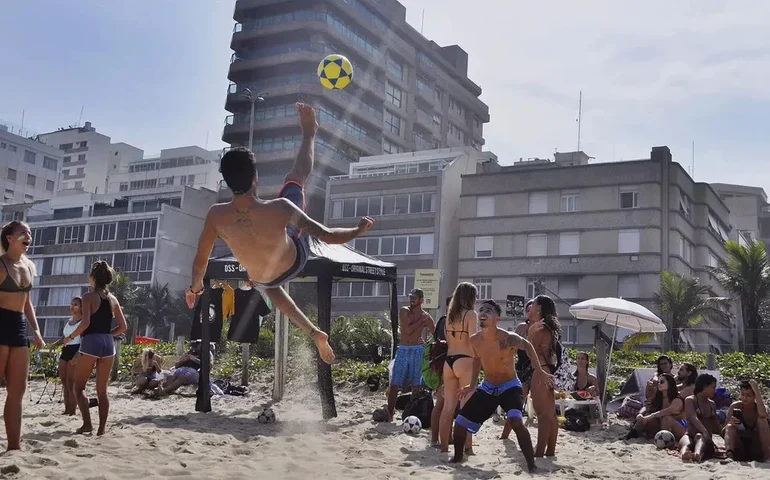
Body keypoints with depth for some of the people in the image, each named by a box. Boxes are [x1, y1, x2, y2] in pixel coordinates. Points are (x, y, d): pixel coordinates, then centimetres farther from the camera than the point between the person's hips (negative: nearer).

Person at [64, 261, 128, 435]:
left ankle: (87, 423, -10)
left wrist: (71, 337, -1)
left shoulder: (89, 297, -5)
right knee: (102, 390, 9)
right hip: (108, 343, 5)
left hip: (91, 342, -5)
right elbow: (122, 327, 9)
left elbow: (85, 323, -15)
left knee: (79, 387, 5)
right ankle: (101, 429, 6)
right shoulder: (113, 299, 11)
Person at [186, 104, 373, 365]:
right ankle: (309, 133, 39)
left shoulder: (216, 216, -31)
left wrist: (195, 287, 6)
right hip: (296, 258, -1)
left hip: (264, 279, 2)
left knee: (270, 286, 43)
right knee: (294, 179, 13)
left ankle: (314, 333, 36)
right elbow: (327, 236, -31)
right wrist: (358, 229, -11)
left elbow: (200, 262, -16)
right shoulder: (278, 208, -38)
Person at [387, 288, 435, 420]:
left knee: (416, 385, 0)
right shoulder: (404, 311, 4)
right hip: (402, 350, 1)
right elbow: (407, 330, -9)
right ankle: (389, 413, 0)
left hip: (417, 351, -1)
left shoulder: (426, 317, 5)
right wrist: (421, 321, -7)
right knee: (394, 384, -3)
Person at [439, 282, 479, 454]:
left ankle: (444, 447, 11)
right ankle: (467, 447, -1)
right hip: (465, 361, -6)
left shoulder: (450, 315, 13)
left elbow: (447, 340, 14)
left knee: (448, 406, 8)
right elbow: (473, 342, -14)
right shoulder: (471, 314, -6)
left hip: (448, 361, 6)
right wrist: (478, 363, -11)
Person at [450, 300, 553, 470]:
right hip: (487, 387, 5)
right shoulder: (474, 341, -9)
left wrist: (539, 371, -24)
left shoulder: (508, 338, -28)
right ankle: (457, 458, 27)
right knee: (460, 423, 3)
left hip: (510, 386, -5)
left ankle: (531, 466, -23)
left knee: (516, 421, -32)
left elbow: (528, 346, -17)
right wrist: (473, 385, 13)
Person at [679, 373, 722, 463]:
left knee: (699, 436, -34)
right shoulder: (690, 400, 4)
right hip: (690, 436, -2)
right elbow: (693, 418, -14)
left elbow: (717, 427, 32)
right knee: (687, 443, -38)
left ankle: (698, 454, -70)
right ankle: (685, 453, -76)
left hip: (706, 441, 2)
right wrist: (705, 431, -31)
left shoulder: (712, 404, 24)